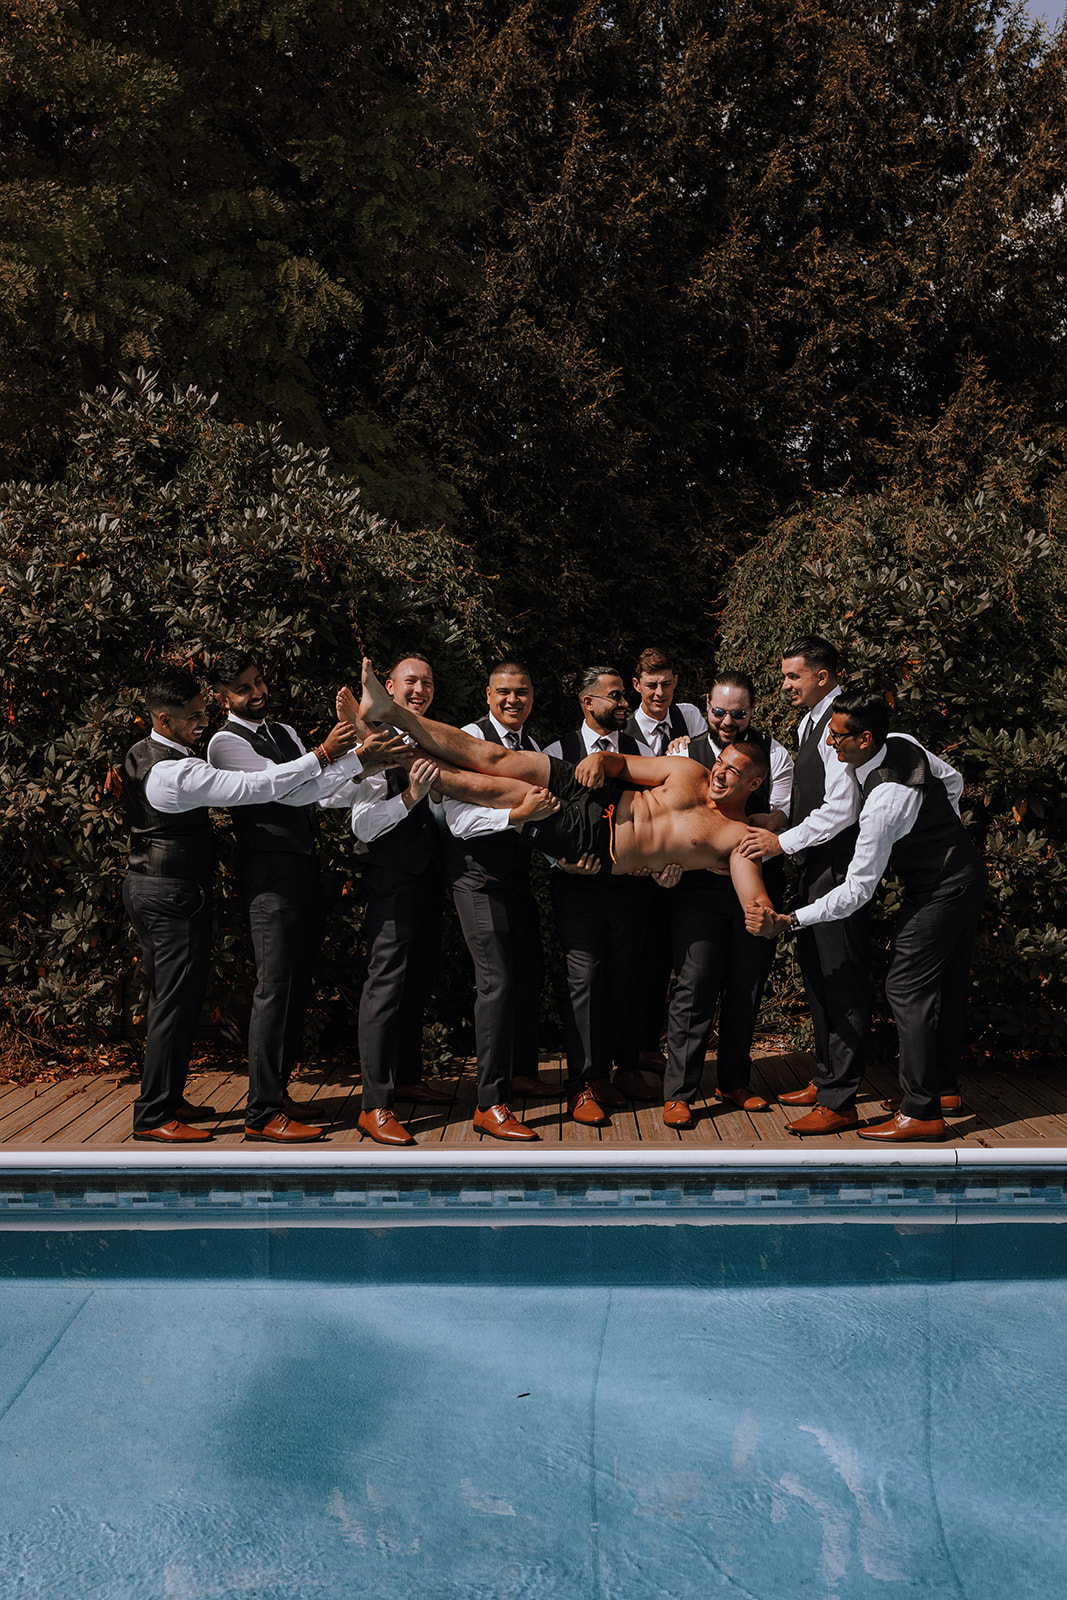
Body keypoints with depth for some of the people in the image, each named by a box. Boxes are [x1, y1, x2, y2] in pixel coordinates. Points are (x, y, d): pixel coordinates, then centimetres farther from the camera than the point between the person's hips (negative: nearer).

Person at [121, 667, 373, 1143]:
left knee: (166, 999, 17)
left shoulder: (139, 756, 9)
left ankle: (165, 1098, 27)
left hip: (145, 887, 10)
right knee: (177, 1003, -3)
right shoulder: (179, 773, -23)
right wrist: (322, 755, -26)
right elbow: (257, 787, -28)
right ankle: (153, 1117, 3)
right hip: (177, 896, -10)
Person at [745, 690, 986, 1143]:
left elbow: (857, 890, -29)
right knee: (946, 982, 19)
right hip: (965, 872, 10)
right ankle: (944, 1081, 34)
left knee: (907, 988, -8)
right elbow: (952, 780, 13)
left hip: (939, 891, -10)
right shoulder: (903, 743, -7)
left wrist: (788, 922, -29)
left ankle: (921, 1113, -6)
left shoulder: (883, 802, -32)